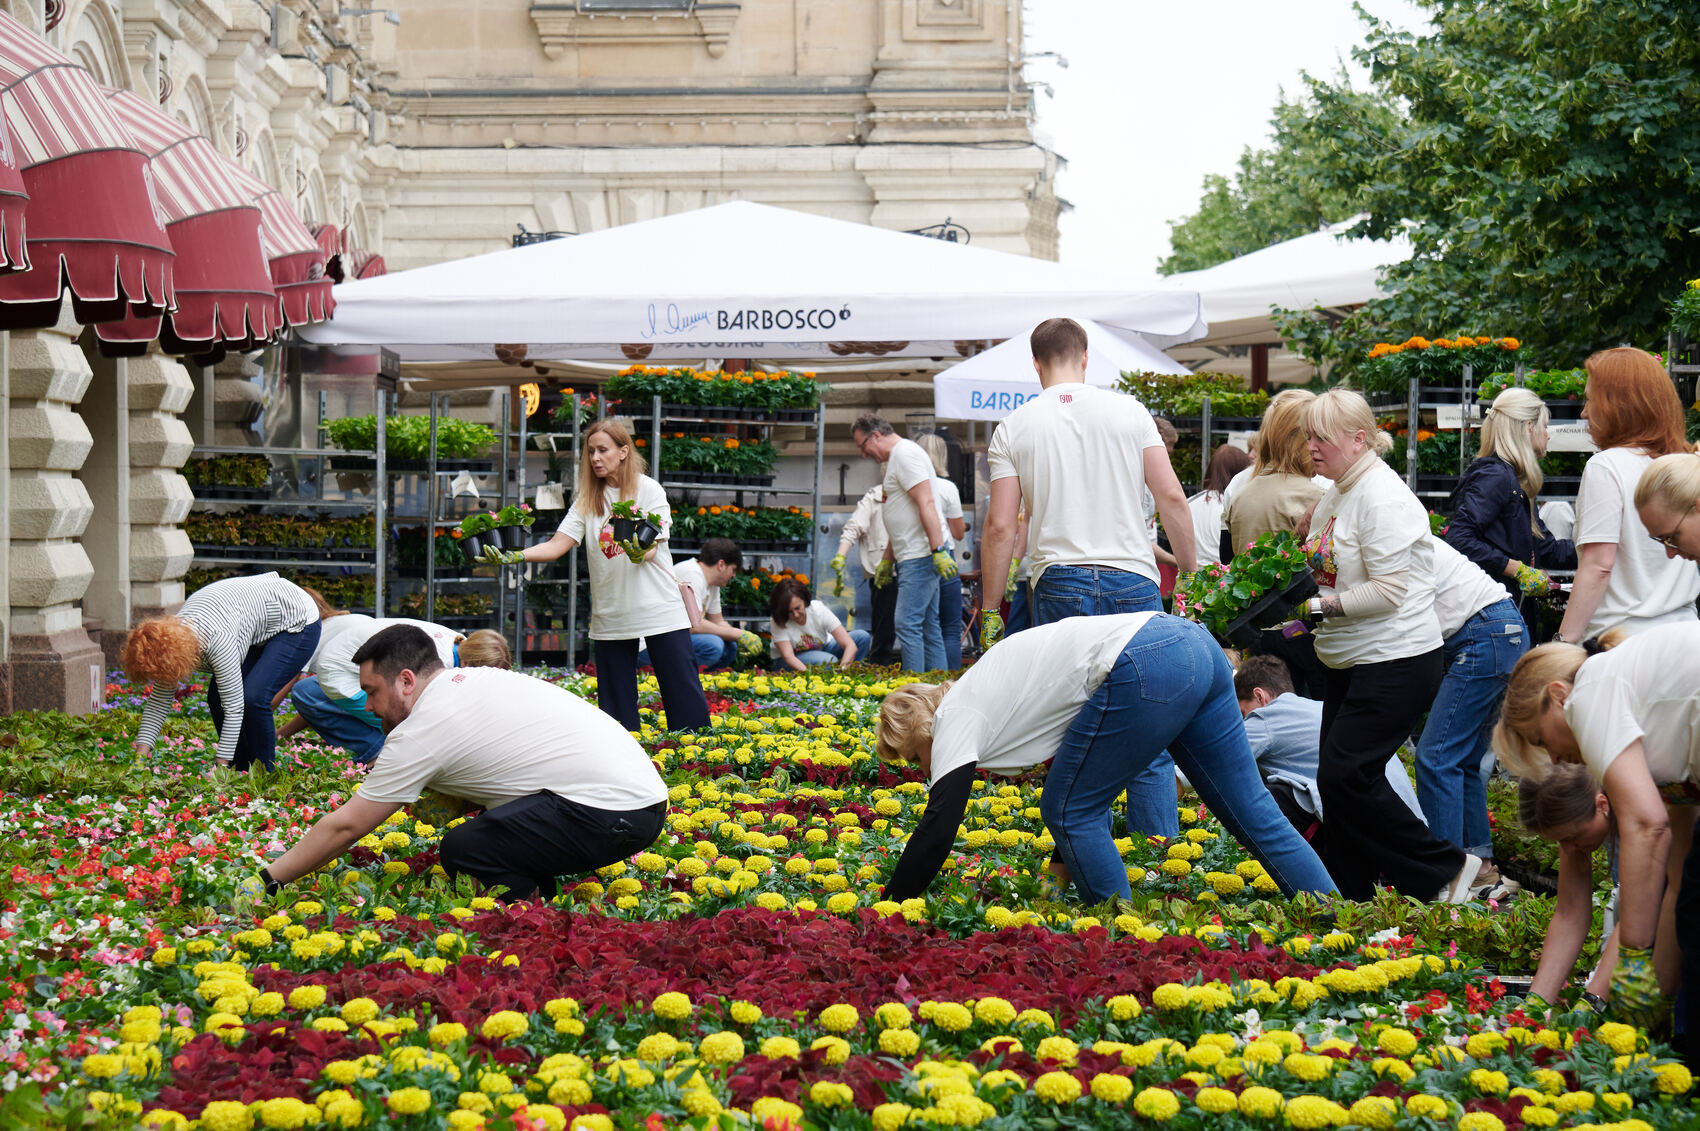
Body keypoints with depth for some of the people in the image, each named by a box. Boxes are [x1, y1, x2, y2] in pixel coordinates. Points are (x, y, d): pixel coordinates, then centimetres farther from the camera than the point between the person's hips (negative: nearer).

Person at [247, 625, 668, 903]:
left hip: (613, 813, -9)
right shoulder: (473, 679, 17)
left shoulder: (421, 732, -6)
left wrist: (266, 880, 8)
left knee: (463, 849, -15)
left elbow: (345, 826, 0)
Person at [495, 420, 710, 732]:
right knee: (616, 707, 4)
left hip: (659, 609, -3)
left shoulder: (649, 490, -1)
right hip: (610, 617, 4)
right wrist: (517, 555, -18)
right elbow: (558, 545, -2)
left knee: (683, 694, -4)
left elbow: (651, 551, -10)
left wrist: (638, 551, -34)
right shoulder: (587, 500, 9)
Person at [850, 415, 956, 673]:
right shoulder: (897, 458, 22)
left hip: (920, 557, -11)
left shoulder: (905, 453, -10)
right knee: (928, 626, 9)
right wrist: (886, 560, 31)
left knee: (908, 624, -13)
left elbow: (926, 503, -21)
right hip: (911, 557, 11)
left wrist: (938, 550, -27)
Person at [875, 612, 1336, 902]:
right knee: (1251, 813, 11)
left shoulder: (956, 718, 4)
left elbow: (936, 833, -3)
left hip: (1146, 670, -9)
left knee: (1068, 812, 5)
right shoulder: (986, 689, 30)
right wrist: (1064, 866, 40)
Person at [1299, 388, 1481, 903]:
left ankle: (1444, 870, -5)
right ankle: (1349, 903, 15)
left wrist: (1324, 606, -24)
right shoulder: (1334, 495, 13)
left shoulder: (1383, 498, -17)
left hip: (1394, 664, -10)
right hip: (1347, 663, 10)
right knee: (1338, 780, 9)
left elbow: (1388, 591, -22)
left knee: (1345, 776, -16)